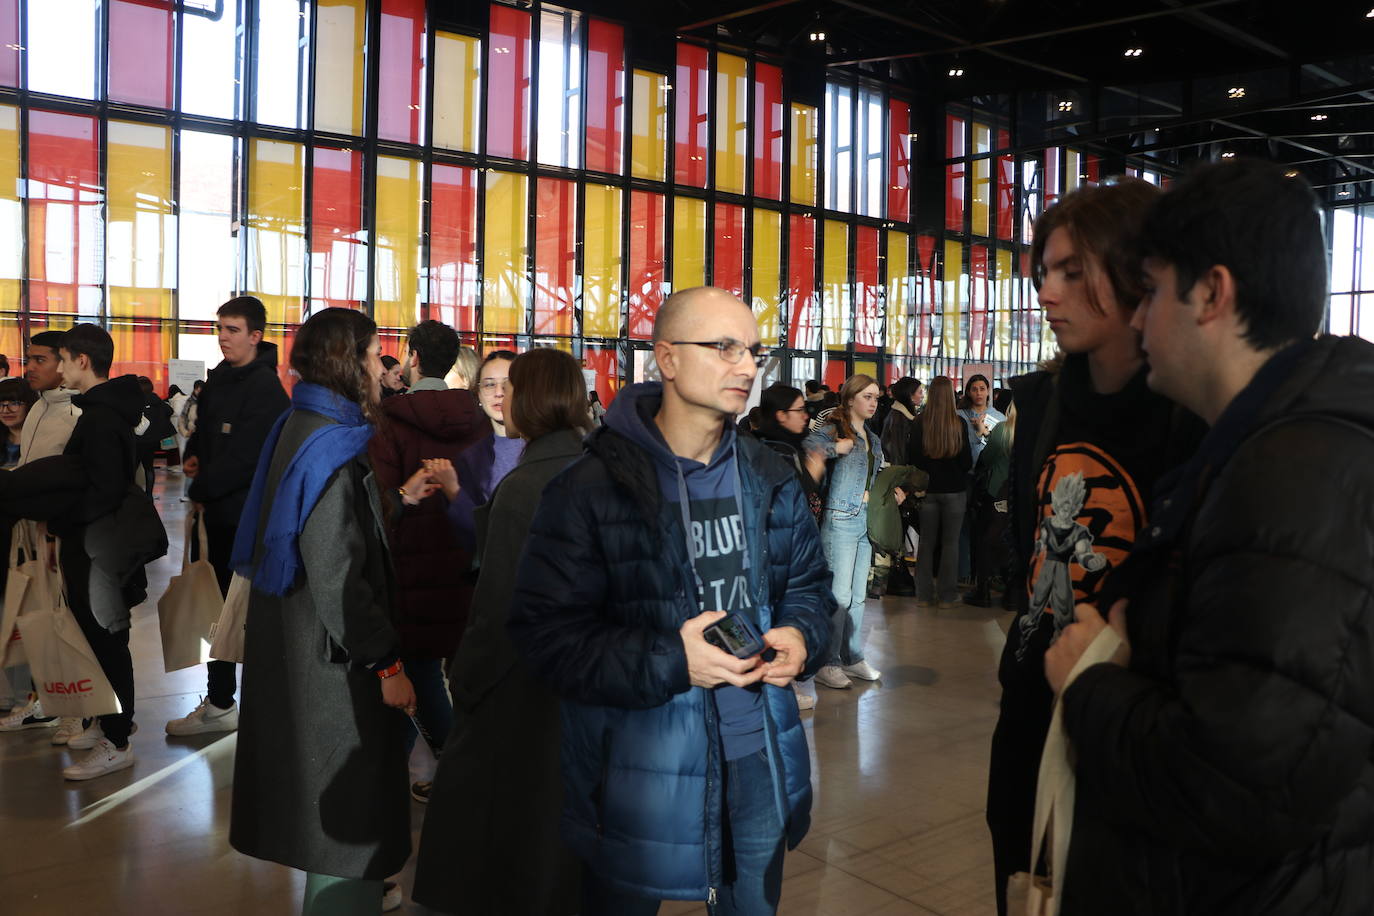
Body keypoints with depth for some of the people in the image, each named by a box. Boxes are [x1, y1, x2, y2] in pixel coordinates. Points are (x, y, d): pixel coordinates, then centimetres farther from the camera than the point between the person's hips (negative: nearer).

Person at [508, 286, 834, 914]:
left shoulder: (769, 479, 4)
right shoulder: (592, 487, -15)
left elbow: (808, 582, 14)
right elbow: (546, 632, -17)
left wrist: (801, 636, -8)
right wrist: (668, 660, -26)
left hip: (758, 760, 5)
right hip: (639, 774, -5)